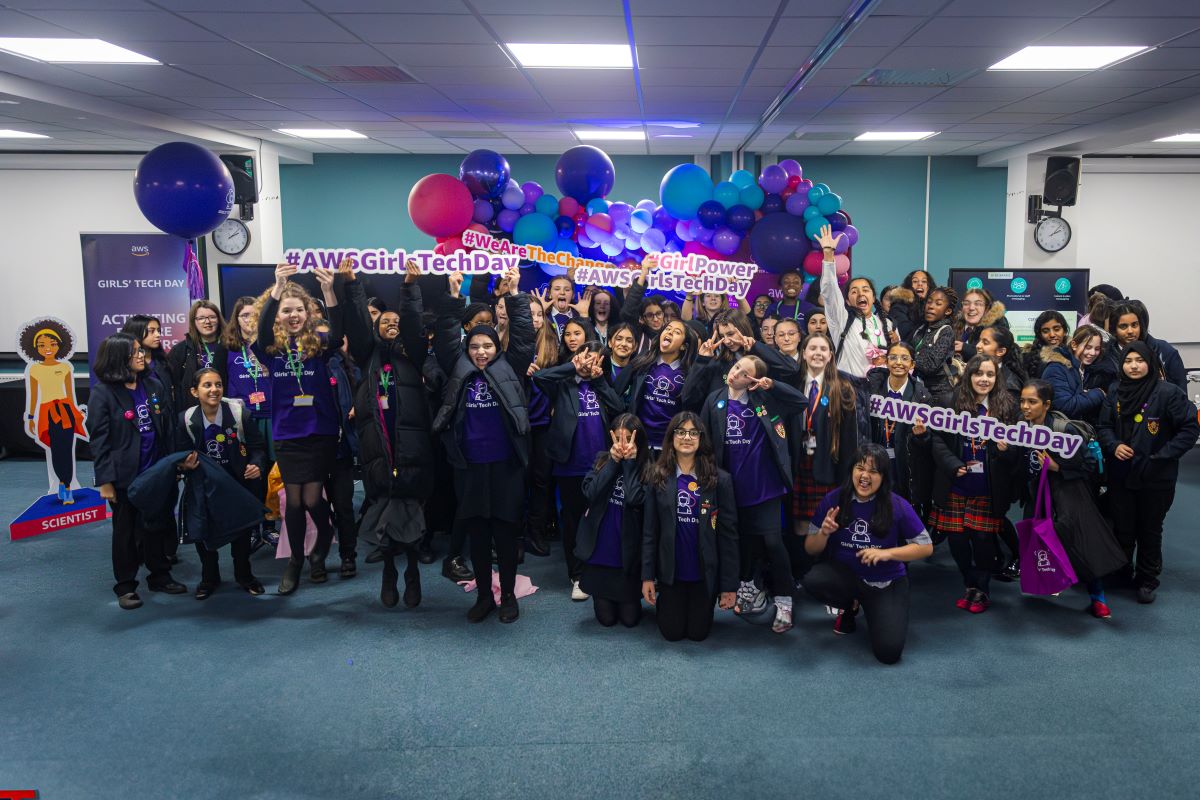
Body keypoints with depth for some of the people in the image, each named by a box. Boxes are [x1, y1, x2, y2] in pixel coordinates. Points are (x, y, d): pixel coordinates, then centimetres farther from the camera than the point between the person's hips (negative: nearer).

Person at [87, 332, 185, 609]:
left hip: (156, 472, 4)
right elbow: (99, 439, -10)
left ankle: (159, 575, 28)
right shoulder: (103, 392, -9)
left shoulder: (153, 386, 3)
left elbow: (168, 428, 6)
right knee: (125, 529, 9)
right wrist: (105, 480, -13)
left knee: (157, 524, 13)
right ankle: (125, 585, 21)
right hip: (124, 475, -4)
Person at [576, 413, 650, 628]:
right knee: (606, 618, 10)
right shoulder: (603, 459, -1)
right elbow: (590, 492, -14)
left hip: (629, 551, -2)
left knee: (629, 618, 9)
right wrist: (613, 461, -17)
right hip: (600, 549, 2)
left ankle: (626, 599, 41)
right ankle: (607, 601, 43)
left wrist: (629, 462, -20)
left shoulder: (646, 468, -9)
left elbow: (635, 499, -24)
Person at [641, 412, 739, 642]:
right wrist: (647, 576, -6)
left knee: (698, 633, 9)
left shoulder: (720, 480, -8)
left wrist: (729, 584, -9)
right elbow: (650, 530, -2)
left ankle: (700, 607, 42)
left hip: (705, 572, -1)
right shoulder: (658, 478, -4)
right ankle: (665, 602, 41)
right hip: (671, 571, 1)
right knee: (672, 633, 9)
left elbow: (728, 534, -7)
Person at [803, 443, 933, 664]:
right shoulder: (834, 500, -10)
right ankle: (850, 605, 4)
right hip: (845, 575, 2)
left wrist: (887, 553, -21)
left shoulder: (897, 505, -14)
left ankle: (875, 610, 17)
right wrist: (824, 533, -26)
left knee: (889, 653, -18)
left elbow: (926, 547, -7)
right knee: (813, 580, -32)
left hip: (887, 583, -1)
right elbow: (810, 549, -3)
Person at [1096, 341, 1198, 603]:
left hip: (1156, 478, -3)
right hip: (1120, 476, 3)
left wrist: (1163, 456, -15)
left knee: (1150, 530, 11)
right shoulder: (1115, 394, 3)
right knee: (1121, 528, 13)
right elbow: (1103, 426, 10)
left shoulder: (1168, 392, -13)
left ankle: (1147, 580, 25)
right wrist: (1114, 445, -9)